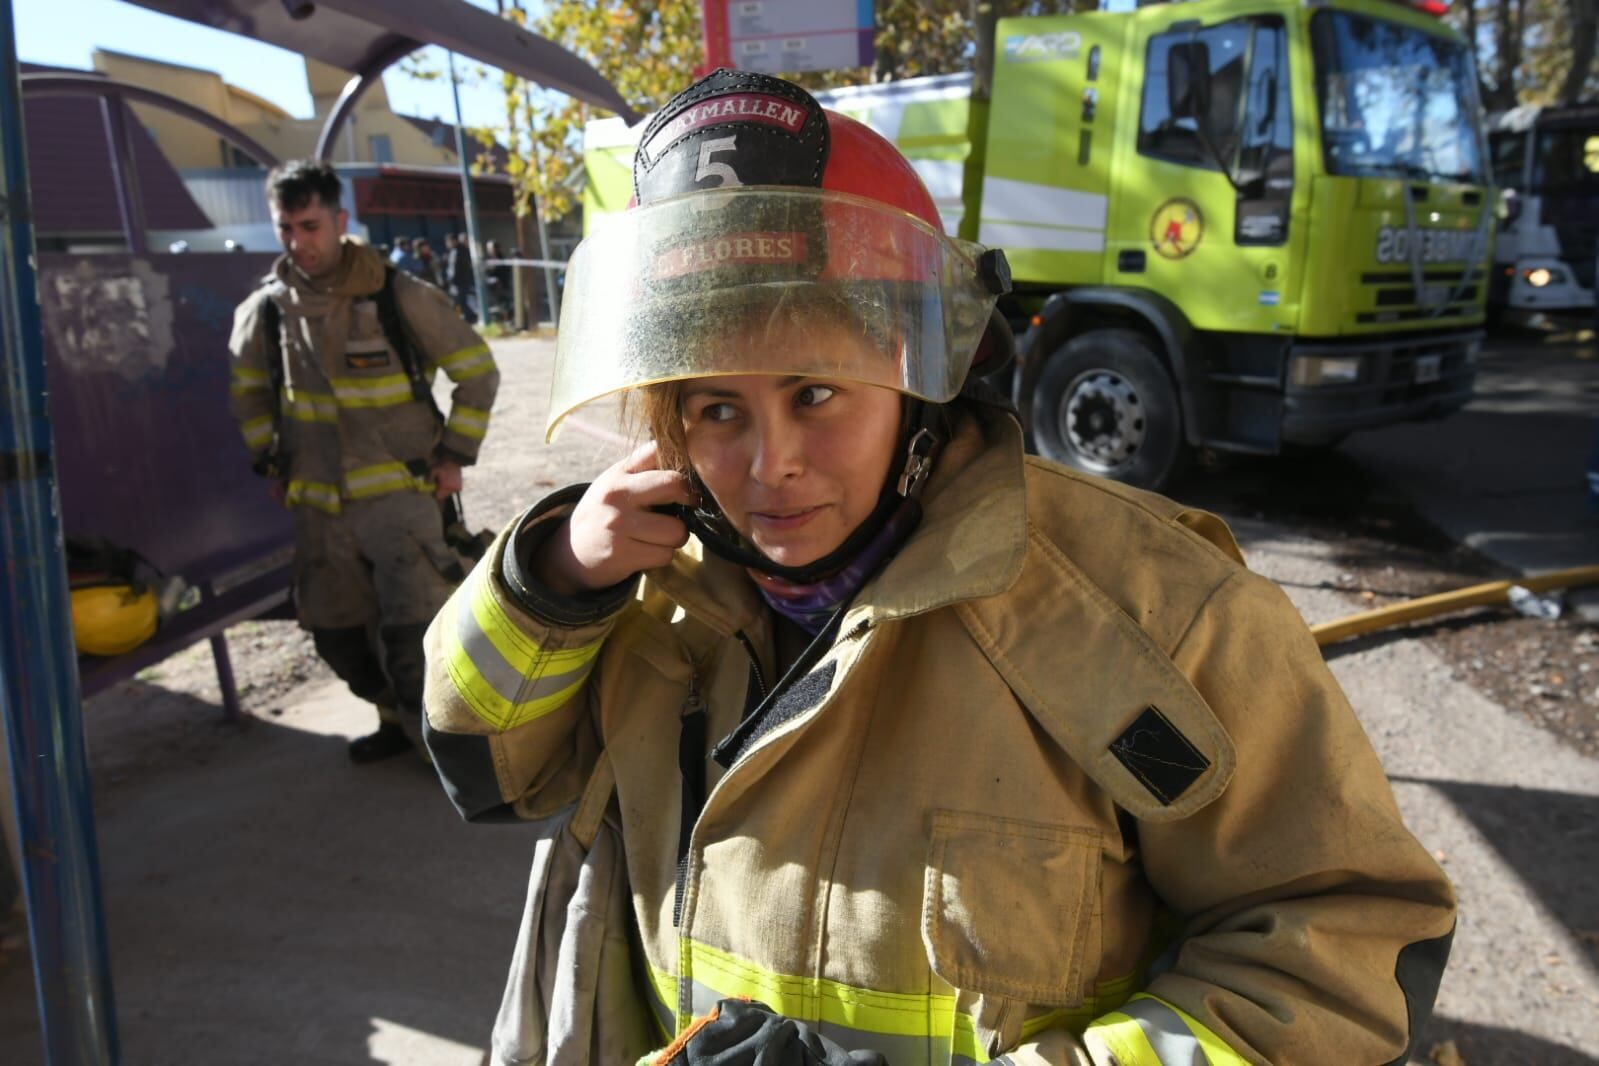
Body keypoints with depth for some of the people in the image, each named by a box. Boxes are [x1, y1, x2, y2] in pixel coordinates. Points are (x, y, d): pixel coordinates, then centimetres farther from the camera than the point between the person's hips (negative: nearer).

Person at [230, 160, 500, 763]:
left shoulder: (400, 297, -10)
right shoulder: (264, 309, 2)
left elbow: (477, 371, -2)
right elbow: (248, 391, 20)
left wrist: (453, 455, -4)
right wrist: (270, 463, 12)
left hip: (400, 494, -5)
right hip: (317, 505, 5)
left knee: (413, 639, -12)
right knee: (335, 637, 13)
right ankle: (399, 719, 34)